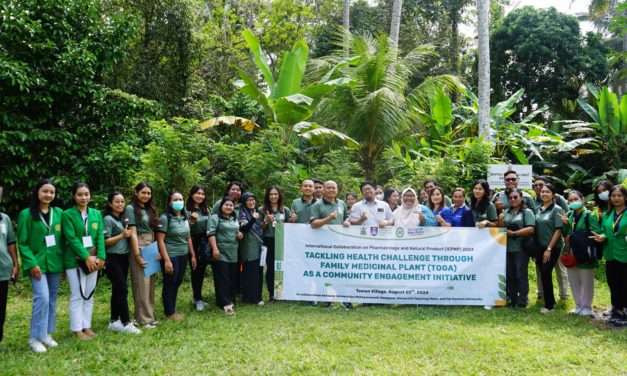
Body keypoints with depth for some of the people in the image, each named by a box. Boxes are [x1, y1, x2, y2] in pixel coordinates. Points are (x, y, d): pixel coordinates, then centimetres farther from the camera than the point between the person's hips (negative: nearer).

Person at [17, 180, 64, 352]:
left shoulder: (59, 213, 6)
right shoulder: (26, 214, -5)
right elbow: (22, 243, -5)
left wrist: (64, 261, 6)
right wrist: (32, 263, -14)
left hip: (54, 263, 4)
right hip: (37, 263, -4)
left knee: (52, 299, 9)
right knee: (42, 298, -14)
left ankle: (47, 334, 21)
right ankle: (36, 338, -2)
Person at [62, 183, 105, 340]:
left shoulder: (96, 214, 7)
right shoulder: (67, 214, -6)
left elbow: (100, 237, 3)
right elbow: (71, 238, -13)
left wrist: (101, 257, -10)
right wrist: (86, 257, -20)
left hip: (93, 260, 5)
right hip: (75, 261, -5)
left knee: (89, 296, 10)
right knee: (77, 296, 0)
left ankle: (87, 326, 20)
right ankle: (77, 329, 9)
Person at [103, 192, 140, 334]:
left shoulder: (122, 219, 14)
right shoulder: (108, 219, -10)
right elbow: (105, 241, -15)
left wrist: (128, 234, 9)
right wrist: (121, 235, -23)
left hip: (123, 258, 8)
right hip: (113, 259, -8)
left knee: (117, 289, 11)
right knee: (122, 289, -11)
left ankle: (114, 321, 19)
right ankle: (126, 323, -8)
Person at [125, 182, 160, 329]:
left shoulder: (150, 209, 13)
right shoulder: (131, 209, -7)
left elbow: (154, 231, 11)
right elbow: (133, 233, -12)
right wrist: (137, 255, -17)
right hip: (139, 248, -7)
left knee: (150, 283, 11)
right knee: (142, 284, -2)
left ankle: (149, 315, 20)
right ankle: (143, 319, 5)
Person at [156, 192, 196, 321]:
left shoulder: (185, 218, 8)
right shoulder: (165, 218, -12)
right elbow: (160, 240, -15)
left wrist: (193, 255, 13)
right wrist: (167, 260, -19)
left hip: (183, 256, 6)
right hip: (171, 256, -6)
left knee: (177, 283, 13)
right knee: (170, 284, 4)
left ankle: (173, 309, 27)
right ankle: (169, 312, 17)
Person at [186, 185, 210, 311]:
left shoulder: (205, 209, 9)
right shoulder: (187, 210, -8)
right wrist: (191, 221, -27)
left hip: (205, 243, 5)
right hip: (193, 243, -5)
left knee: (202, 271, 10)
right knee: (195, 271, -1)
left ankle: (198, 298, 20)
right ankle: (198, 299, 7)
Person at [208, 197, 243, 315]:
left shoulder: (235, 219, 20)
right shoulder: (214, 218, -3)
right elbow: (211, 234, -13)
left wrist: (240, 235, 7)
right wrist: (215, 249, -23)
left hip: (233, 254, 7)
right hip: (220, 254, -7)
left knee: (232, 279, 9)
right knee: (222, 279, -8)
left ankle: (230, 300, 19)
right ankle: (226, 304, -11)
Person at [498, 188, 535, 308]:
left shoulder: (527, 212, -2)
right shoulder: (506, 212, 15)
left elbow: (530, 229, -13)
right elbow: (500, 228, 13)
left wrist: (514, 233, -15)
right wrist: (500, 221, -8)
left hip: (521, 248, -5)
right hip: (507, 248, 5)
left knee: (521, 275, -3)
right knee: (509, 275, 9)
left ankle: (523, 300, 5)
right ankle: (512, 299, 18)